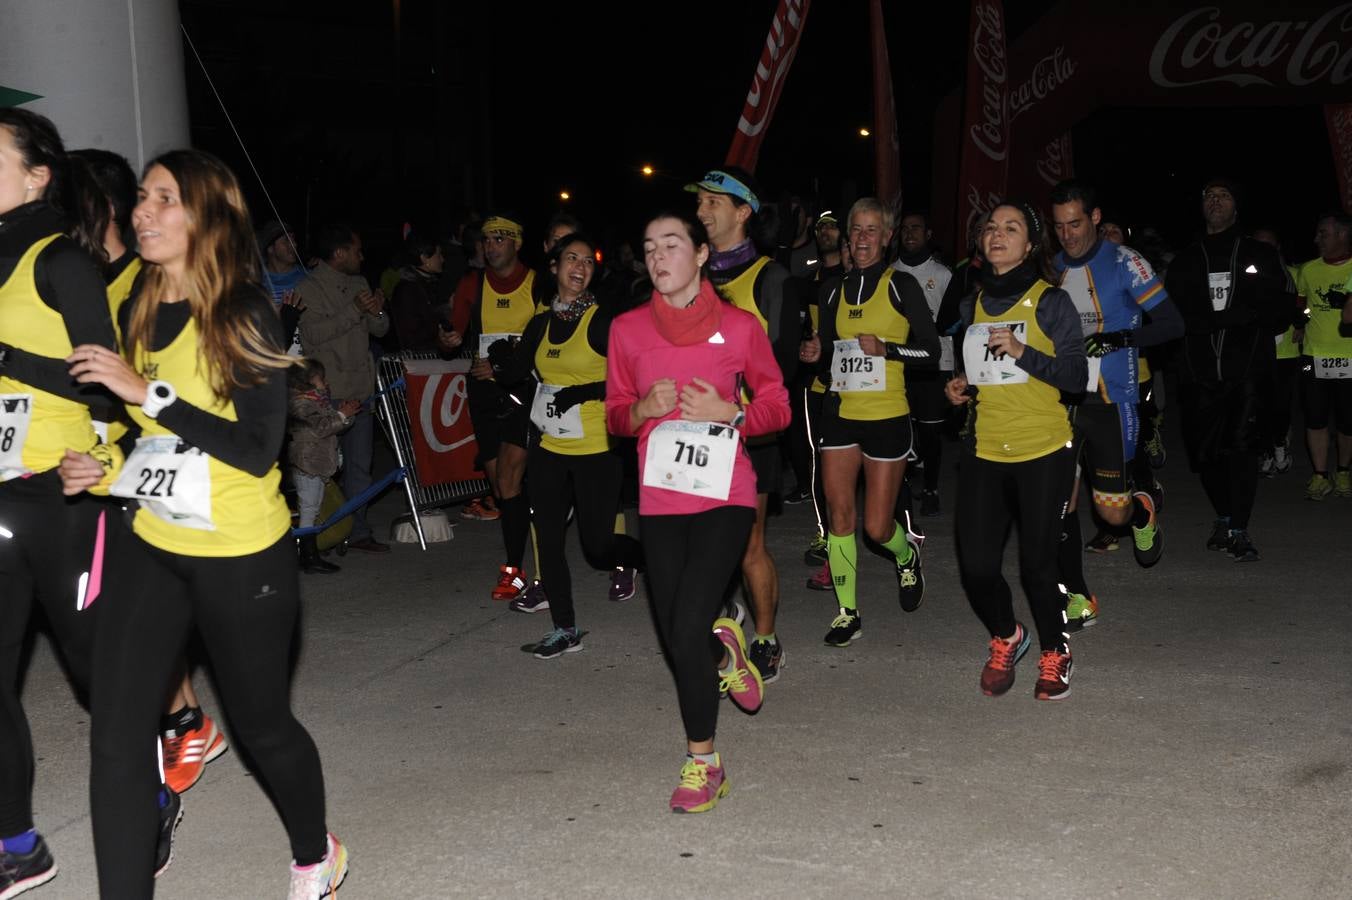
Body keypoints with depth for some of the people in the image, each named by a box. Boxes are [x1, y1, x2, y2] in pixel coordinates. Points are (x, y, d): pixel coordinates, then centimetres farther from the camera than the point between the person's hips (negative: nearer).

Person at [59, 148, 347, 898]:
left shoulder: (245, 316, -15)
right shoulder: (135, 315, 4)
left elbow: (258, 449, -23)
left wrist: (147, 391, -26)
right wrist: (110, 471, 0)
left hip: (243, 557, -5)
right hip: (149, 547, 5)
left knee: (261, 723, 12)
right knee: (115, 738, -5)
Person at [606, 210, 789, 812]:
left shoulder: (740, 326, -1)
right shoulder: (628, 329, 5)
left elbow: (778, 407, 5)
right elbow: (615, 414, 12)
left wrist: (730, 413, -13)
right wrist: (643, 409, -10)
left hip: (724, 497, -3)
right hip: (660, 499, 3)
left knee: (687, 633, -13)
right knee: (675, 640, 7)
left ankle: (703, 763, 7)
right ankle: (724, 650, 45)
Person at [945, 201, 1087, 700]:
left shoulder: (1051, 301, -3)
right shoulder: (973, 305, 12)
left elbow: (1077, 376, -8)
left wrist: (1022, 352, -20)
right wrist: (960, 388, 5)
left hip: (1043, 452, -4)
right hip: (984, 452, 4)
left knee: (1036, 564, -1)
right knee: (976, 566, -2)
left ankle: (1055, 654, 25)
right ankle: (1006, 639, 28)